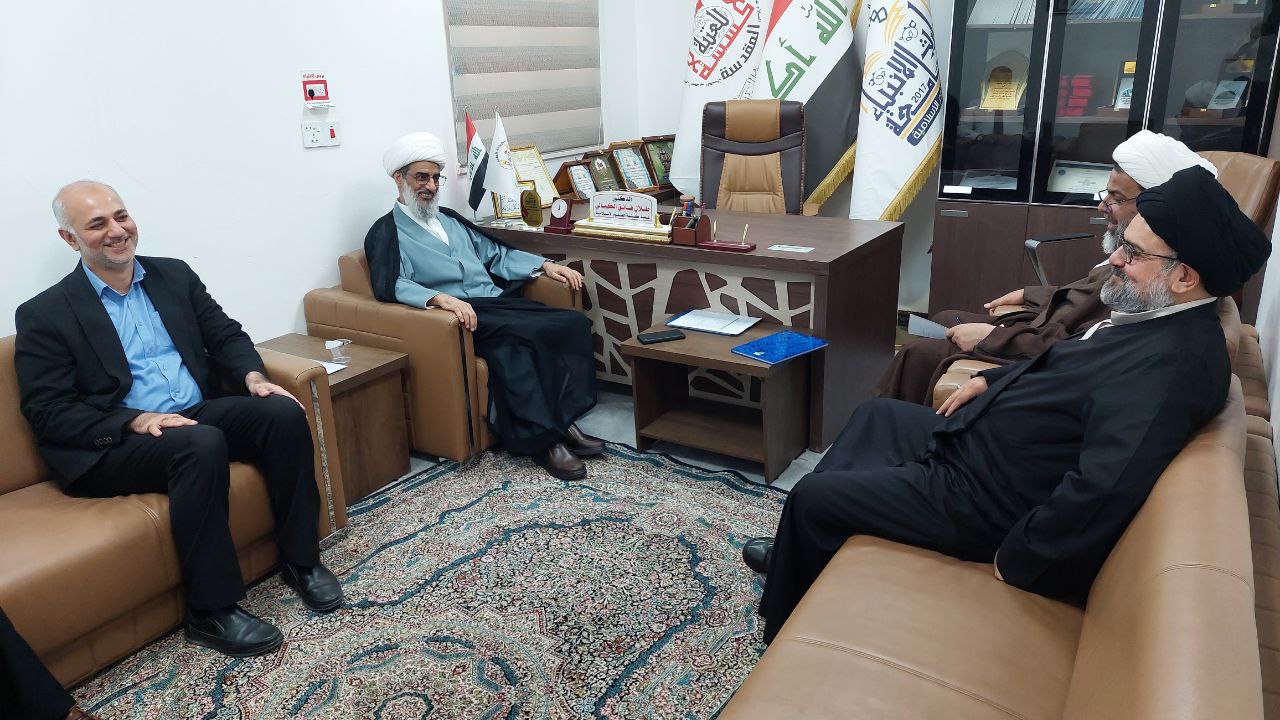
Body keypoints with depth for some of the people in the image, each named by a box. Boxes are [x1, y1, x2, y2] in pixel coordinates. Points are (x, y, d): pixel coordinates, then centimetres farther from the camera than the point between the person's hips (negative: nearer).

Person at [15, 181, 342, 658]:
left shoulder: (174, 275, 13)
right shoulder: (44, 315, -2)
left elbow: (225, 334, 13)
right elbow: (47, 412, -7)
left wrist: (253, 375, -9)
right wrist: (137, 421, -20)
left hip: (199, 413, 5)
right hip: (113, 447, -5)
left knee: (283, 411, -22)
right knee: (203, 443, -35)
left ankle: (300, 559, -9)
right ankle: (212, 611, -24)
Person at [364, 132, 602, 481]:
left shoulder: (449, 219, 28)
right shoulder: (386, 233, 6)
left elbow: (495, 254, 27)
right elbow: (391, 285, -11)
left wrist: (544, 265, 12)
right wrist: (441, 298, -29)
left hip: (498, 302, 7)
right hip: (460, 316, -6)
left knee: (574, 323, -18)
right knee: (511, 345, -37)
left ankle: (562, 422, -19)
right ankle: (543, 439, -26)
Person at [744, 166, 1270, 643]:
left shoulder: (1174, 362, -30)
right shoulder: (1148, 317, 1)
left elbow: (1104, 490, -37)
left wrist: (1016, 560, -26)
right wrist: (989, 380, 10)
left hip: (982, 496, -10)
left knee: (809, 496, -4)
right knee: (874, 415, 25)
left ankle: (785, 625, 25)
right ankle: (803, 550, 36)